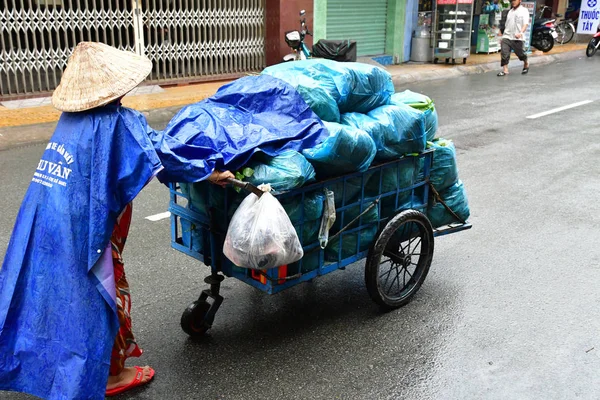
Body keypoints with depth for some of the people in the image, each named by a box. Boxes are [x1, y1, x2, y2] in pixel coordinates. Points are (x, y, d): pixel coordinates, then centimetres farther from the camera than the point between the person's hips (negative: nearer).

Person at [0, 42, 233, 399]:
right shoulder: (118, 122, -17)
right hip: (85, 232, -7)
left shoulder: (72, 117, 4)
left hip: (46, 223, 7)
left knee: (61, 292, 23)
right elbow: (159, 165, -21)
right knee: (107, 294, 11)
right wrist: (209, 174, -14)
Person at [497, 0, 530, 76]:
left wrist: (521, 33, -32)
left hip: (518, 38, -4)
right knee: (504, 53, -13)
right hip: (507, 37, 4)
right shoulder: (510, 11, 18)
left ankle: (526, 64, 37)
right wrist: (503, 36, 21)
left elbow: (526, 24, -14)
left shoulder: (524, 11, -1)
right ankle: (505, 70, -10)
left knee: (521, 53, 8)